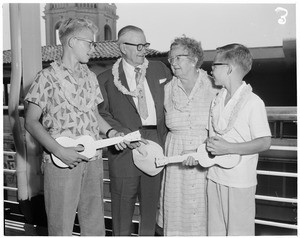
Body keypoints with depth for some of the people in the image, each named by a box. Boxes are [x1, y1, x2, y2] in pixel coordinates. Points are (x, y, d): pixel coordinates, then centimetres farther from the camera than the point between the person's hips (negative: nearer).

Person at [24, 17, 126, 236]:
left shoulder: (90, 77, 11)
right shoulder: (48, 77, -7)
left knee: (95, 224, 13)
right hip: (61, 163, -5)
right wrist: (60, 151, -17)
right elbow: (31, 122, -8)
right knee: (61, 227, 4)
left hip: (93, 160, 6)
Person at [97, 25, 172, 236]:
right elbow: (101, 112, -4)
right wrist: (122, 132, -19)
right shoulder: (107, 79, -1)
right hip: (126, 146, -3)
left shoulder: (160, 69, 10)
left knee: (151, 200, 14)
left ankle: (148, 234, 32)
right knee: (123, 201, 8)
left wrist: (167, 132, 3)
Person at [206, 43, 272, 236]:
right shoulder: (217, 100, 8)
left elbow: (265, 142, -15)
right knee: (216, 230, 16)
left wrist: (229, 148, -22)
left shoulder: (253, 102, -14)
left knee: (238, 231, 7)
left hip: (240, 181, -6)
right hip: (215, 177, 6)